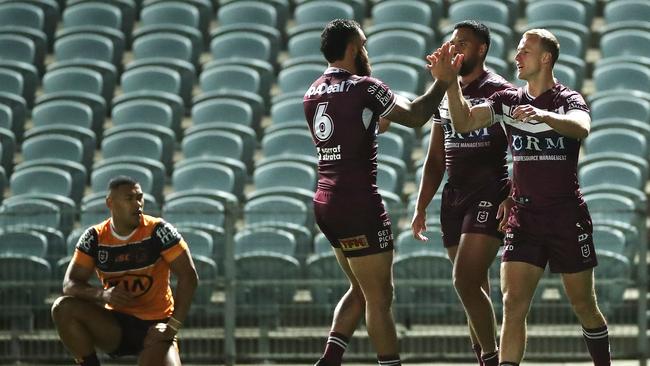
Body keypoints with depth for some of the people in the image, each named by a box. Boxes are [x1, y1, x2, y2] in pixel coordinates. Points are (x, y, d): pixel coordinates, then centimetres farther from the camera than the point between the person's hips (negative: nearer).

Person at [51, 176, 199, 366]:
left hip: (154, 325, -3)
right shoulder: (95, 238, -3)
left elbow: (188, 277, -11)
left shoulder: (158, 231, -11)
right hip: (116, 325, 3)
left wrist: (172, 325, -16)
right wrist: (103, 295, -27)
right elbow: (70, 284, -6)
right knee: (63, 308, -22)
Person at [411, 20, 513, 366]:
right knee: (475, 289, 10)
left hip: (489, 194, -7)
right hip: (454, 196, 7)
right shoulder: (445, 94, 16)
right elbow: (435, 159, 21)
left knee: (465, 282, -18)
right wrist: (421, 207, 15)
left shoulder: (500, 91, -4)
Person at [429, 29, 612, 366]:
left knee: (584, 306, 7)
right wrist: (450, 82, -17)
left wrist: (543, 115, -47)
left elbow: (581, 128, -29)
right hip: (523, 215, 3)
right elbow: (463, 122, -2)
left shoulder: (568, 99, -6)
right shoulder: (508, 101, 7)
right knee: (513, 304, -10)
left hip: (567, 215, -3)